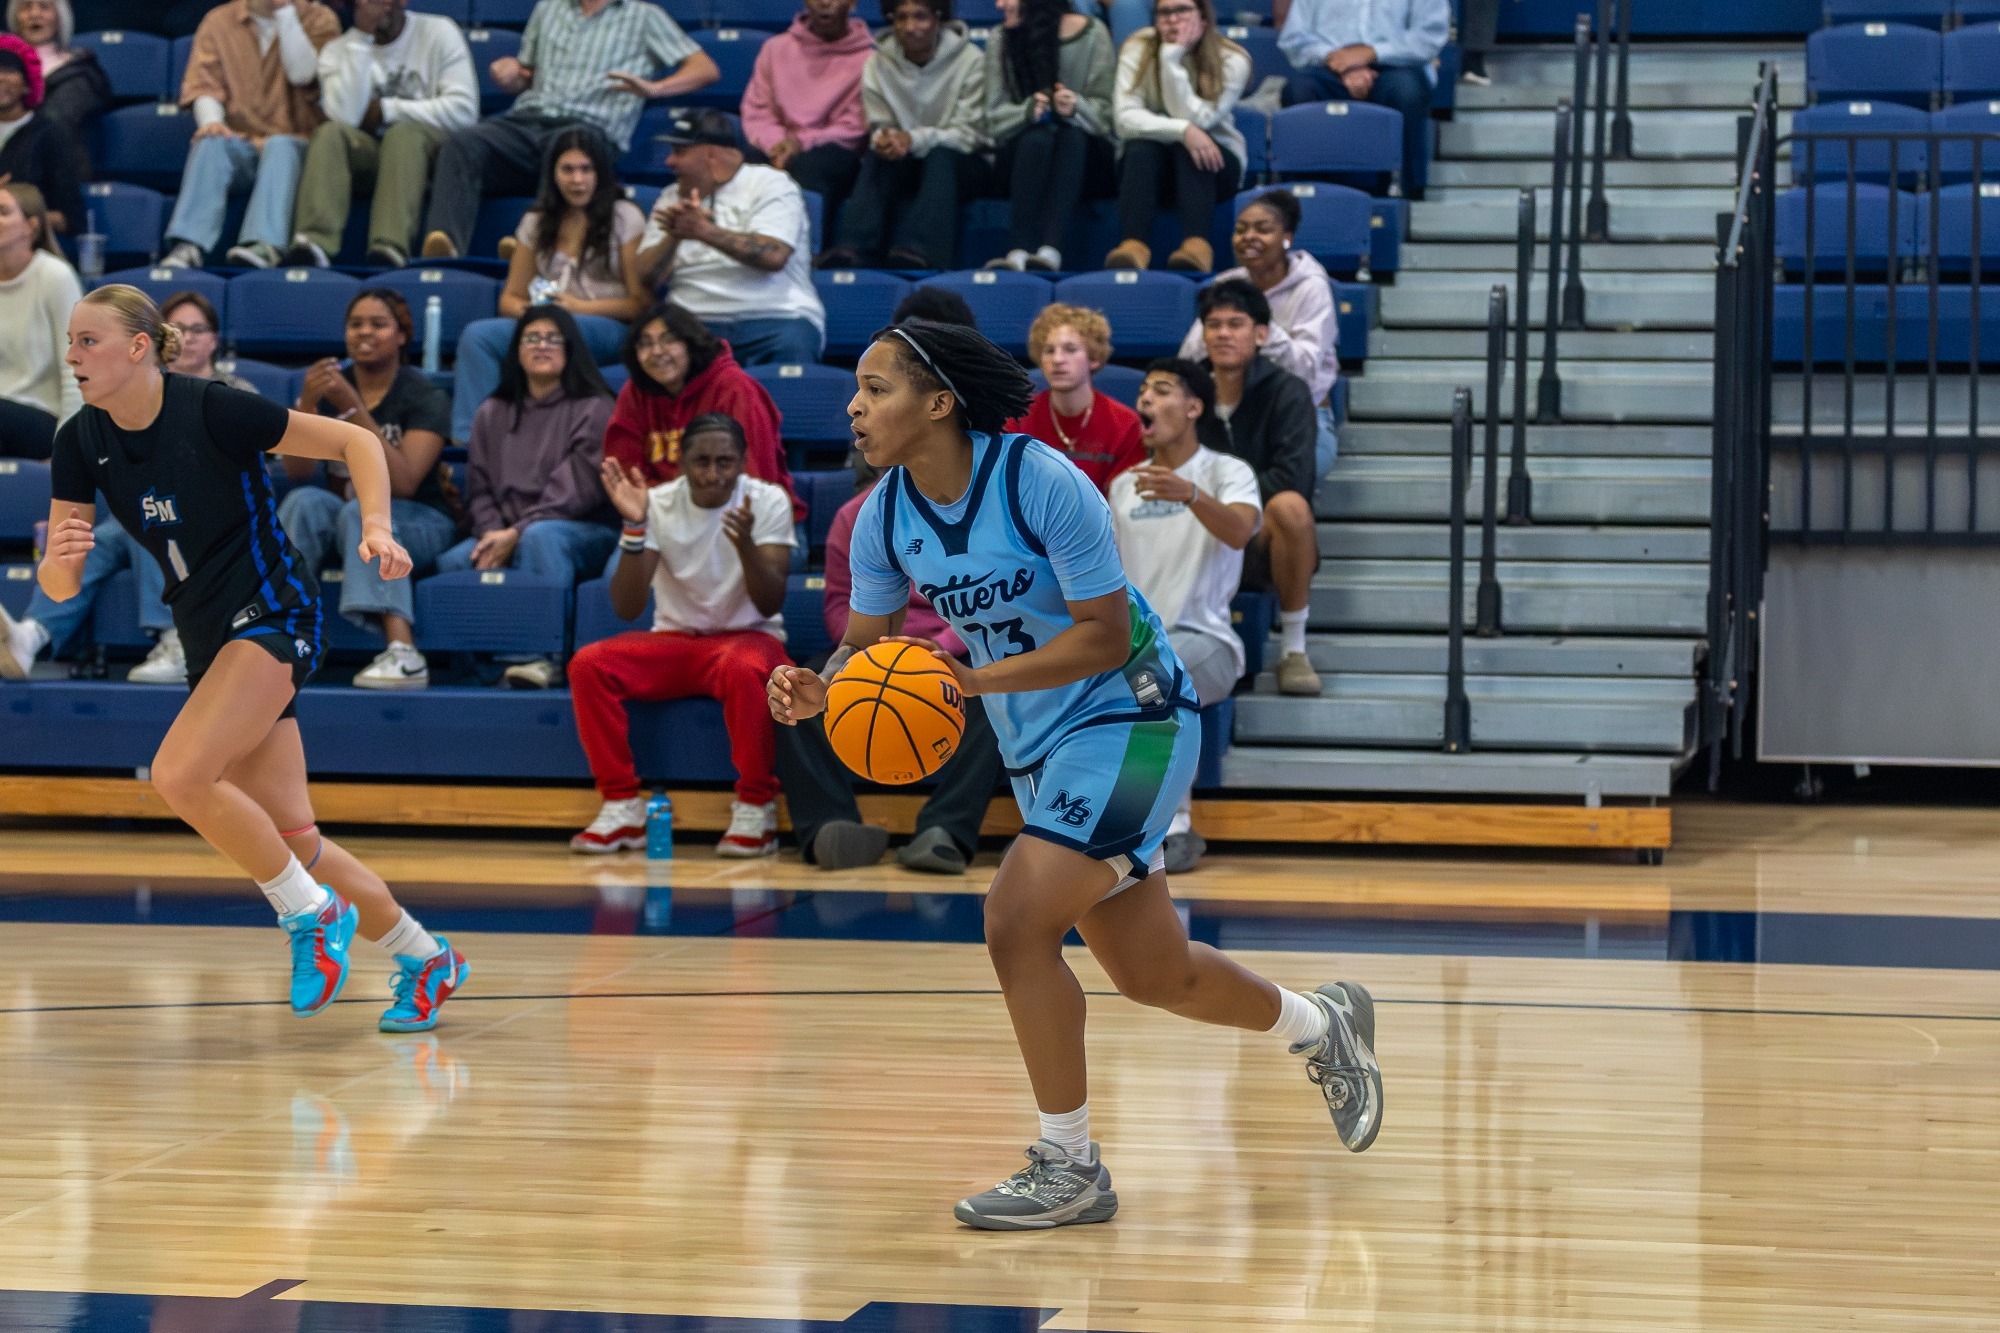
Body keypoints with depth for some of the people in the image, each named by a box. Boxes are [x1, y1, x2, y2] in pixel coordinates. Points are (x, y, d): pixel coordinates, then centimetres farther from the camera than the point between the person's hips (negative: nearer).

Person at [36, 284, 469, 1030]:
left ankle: (314, 915, -7)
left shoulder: (213, 410, -17)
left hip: (272, 613, -7)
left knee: (179, 775, -25)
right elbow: (57, 587, -2)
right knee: (290, 834, 6)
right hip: (209, 637, 7)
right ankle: (424, 959, 23)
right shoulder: (81, 443, -1)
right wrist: (61, 557, -25)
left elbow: (355, 442, -9)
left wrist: (376, 526, -24)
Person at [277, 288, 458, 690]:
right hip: (339, 515, 3)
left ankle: (403, 653, -50)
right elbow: (298, 471, -9)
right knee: (306, 501, -28)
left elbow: (402, 483, -24)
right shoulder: (329, 384, 3)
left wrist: (354, 409, -30)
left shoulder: (425, 397, -9)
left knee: (361, 512, -35)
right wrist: (306, 404, -25)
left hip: (418, 524, -3)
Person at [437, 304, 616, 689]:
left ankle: (545, 655, -46)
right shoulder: (493, 413, 19)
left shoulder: (593, 409, 4)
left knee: (540, 537, -39)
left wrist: (517, 533, -15)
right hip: (503, 536, 4)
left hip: (580, 531, -4)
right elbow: (479, 488, 13)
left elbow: (577, 489, -7)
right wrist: (493, 532, -9)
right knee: (451, 563, -27)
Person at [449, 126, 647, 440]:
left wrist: (581, 307, -12)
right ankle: (467, 438, -37)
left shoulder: (625, 217, 8)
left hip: (608, 331, -4)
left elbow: (641, 302, 1)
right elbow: (510, 298, 20)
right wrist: (525, 309, -5)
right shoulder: (536, 222, 22)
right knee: (475, 336, -31)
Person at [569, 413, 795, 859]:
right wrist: (634, 528, -27)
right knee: (588, 664, -24)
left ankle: (756, 809, -23)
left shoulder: (768, 501, -8)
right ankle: (622, 807, -15)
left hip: (748, 638, -3)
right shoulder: (658, 504, -5)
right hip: (674, 641, 3)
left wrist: (745, 543, -36)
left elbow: (770, 605, -17)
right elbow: (627, 608, -13)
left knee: (744, 668, -39)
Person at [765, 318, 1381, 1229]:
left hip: (1129, 719, -7)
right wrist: (818, 690, -18)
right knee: (1153, 975, 15)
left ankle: (1069, 1169, -5)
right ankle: (1321, 1026, 43)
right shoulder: (884, 515, -4)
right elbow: (867, 643, 5)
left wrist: (979, 678, -30)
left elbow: (1106, 634, -22)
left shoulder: (1043, 482, -23)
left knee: (1016, 923, -20)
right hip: (1038, 749, 7)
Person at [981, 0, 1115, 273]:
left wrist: (1077, 107, -29)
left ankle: (1050, 249, -49)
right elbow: (995, 116, -4)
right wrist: (1027, 111, -25)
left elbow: (1105, 112, -7)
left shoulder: (1092, 34, -2)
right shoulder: (999, 40, 4)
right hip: (1020, 153, 1)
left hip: (1083, 152, 0)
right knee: (1038, 137, -33)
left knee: (1071, 135, -34)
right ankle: (1019, 250, -48)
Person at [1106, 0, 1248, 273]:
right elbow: (1126, 119, -19)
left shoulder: (1232, 60, -11)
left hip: (1214, 161, -1)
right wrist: (1182, 130, -35)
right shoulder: (1137, 50, -8)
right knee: (1142, 149, -33)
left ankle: (1196, 245, -50)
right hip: (1147, 164, 1)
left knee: (1188, 150, -34)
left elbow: (1193, 118, -21)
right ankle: (1133, 245, -48)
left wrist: (1172, 58, -25)